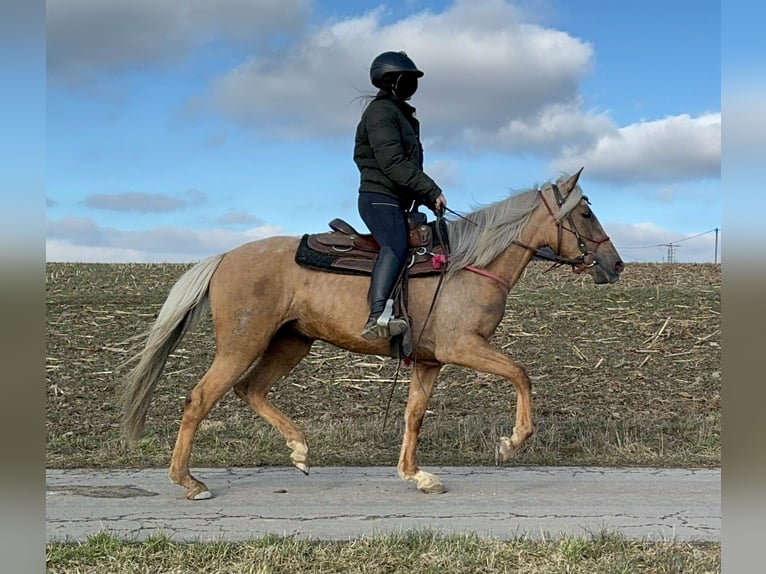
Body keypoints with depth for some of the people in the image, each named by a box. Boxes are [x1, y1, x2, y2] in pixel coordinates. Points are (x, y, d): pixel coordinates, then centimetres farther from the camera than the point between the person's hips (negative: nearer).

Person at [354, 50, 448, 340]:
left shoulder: (402, 115, 26)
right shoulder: (381, 111, -6)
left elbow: (410, 165, 27)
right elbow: (392, 164, -18)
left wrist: (429, 199, 14)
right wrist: (432, 191, -18)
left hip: (397, 202, 11)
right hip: (379, 198, -11)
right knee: (397, 245, -32)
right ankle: (377, 316, -48)